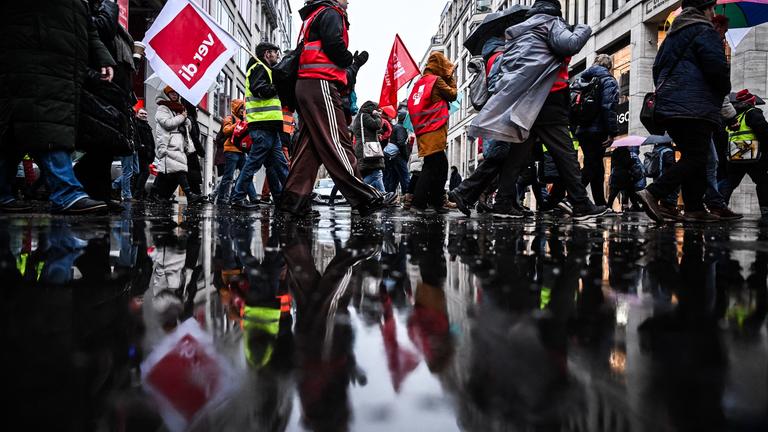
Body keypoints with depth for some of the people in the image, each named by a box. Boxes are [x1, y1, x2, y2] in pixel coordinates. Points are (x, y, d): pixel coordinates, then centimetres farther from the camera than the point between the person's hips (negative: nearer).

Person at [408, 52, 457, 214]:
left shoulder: (420, 82, 17)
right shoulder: (437, 80, -5)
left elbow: (412, 105, 19)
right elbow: (452, 95, 5)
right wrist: (451, 79, 15)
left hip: (422, 132, 8)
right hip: (434, 132, -8)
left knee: (440, 166, 13)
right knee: (432, 167, -8)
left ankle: (436, 202, 15)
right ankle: (418, 203, -11)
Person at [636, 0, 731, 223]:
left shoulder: (672, 35, 23)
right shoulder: (704, 32, -4)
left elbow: (657, 69, 26)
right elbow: (718, 69, -13)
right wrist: (725, 90, 6)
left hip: (667, 107, 9)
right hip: (695, 109, -9)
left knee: (691, 157, 12)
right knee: (695, 159, -10)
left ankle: (694, 209, 9)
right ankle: (653, 193, -24)